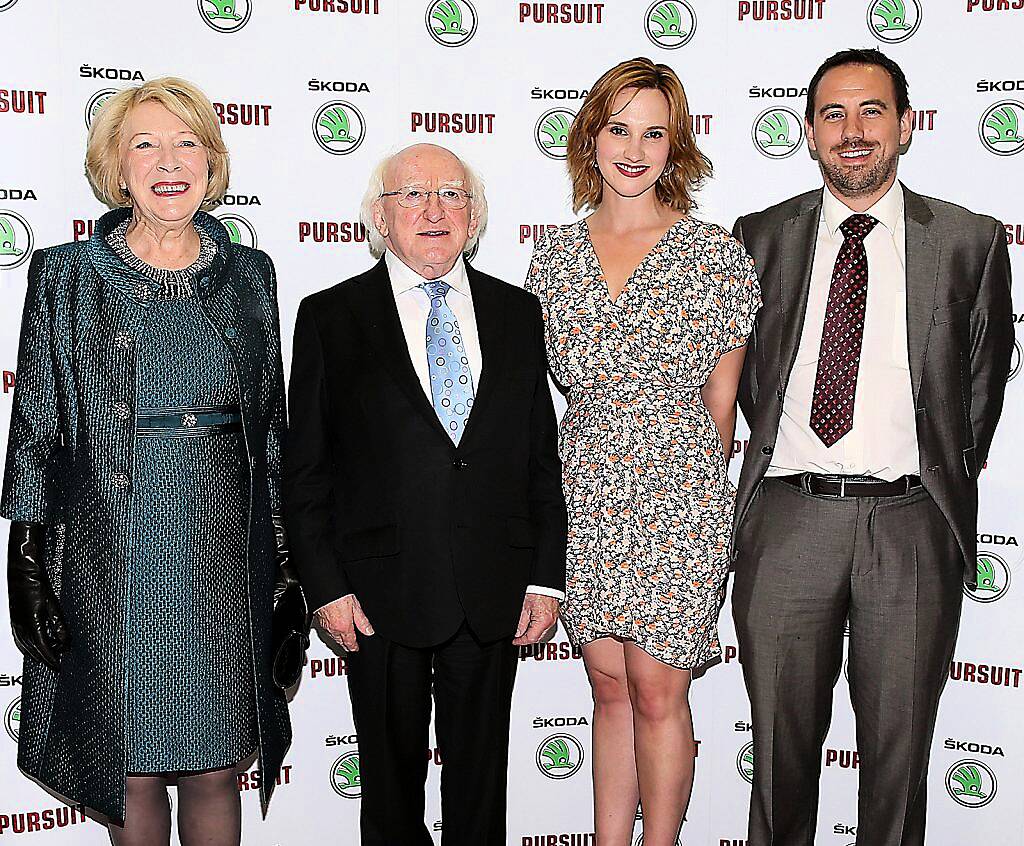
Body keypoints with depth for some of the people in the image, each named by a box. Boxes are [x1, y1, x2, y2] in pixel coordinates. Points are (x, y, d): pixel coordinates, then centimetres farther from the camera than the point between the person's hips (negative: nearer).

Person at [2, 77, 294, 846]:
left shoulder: (248, 274, 8)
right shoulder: (66, 277, 2)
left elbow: (271, 424, 11)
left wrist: (285, 553, 8)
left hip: (224, 553, 2)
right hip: (111, 558, -1)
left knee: (215, 768, 9)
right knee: (131, 770, 8)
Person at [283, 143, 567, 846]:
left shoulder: (518, 313, 7)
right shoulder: (330, 317, 0)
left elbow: (543, 456, 7)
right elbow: (305, 469, -1)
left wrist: (546, 578, 2)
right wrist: (326, 586, -6)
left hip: (494, 595, 2)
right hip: (382, 596, -2)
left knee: (481, 775, 15)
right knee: (391, 776, 14)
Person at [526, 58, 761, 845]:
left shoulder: (715, 251, -4)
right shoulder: (554, 253, 6)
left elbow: (721, 394, 3)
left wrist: (699, 485, 6)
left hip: (677, 498, -3)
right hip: (583, 493, 4)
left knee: (657, 693, 3)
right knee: (610, 685, 13)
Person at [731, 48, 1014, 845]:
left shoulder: (971, 241, 3)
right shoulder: (761, 237, 7)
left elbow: (983, 379, 10)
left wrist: (946, 479, 12)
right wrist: (785, 454, 11)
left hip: (912, 519, -1)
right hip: (788, 517, 1)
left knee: (899, 744, 11)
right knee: (782, 740, 11)